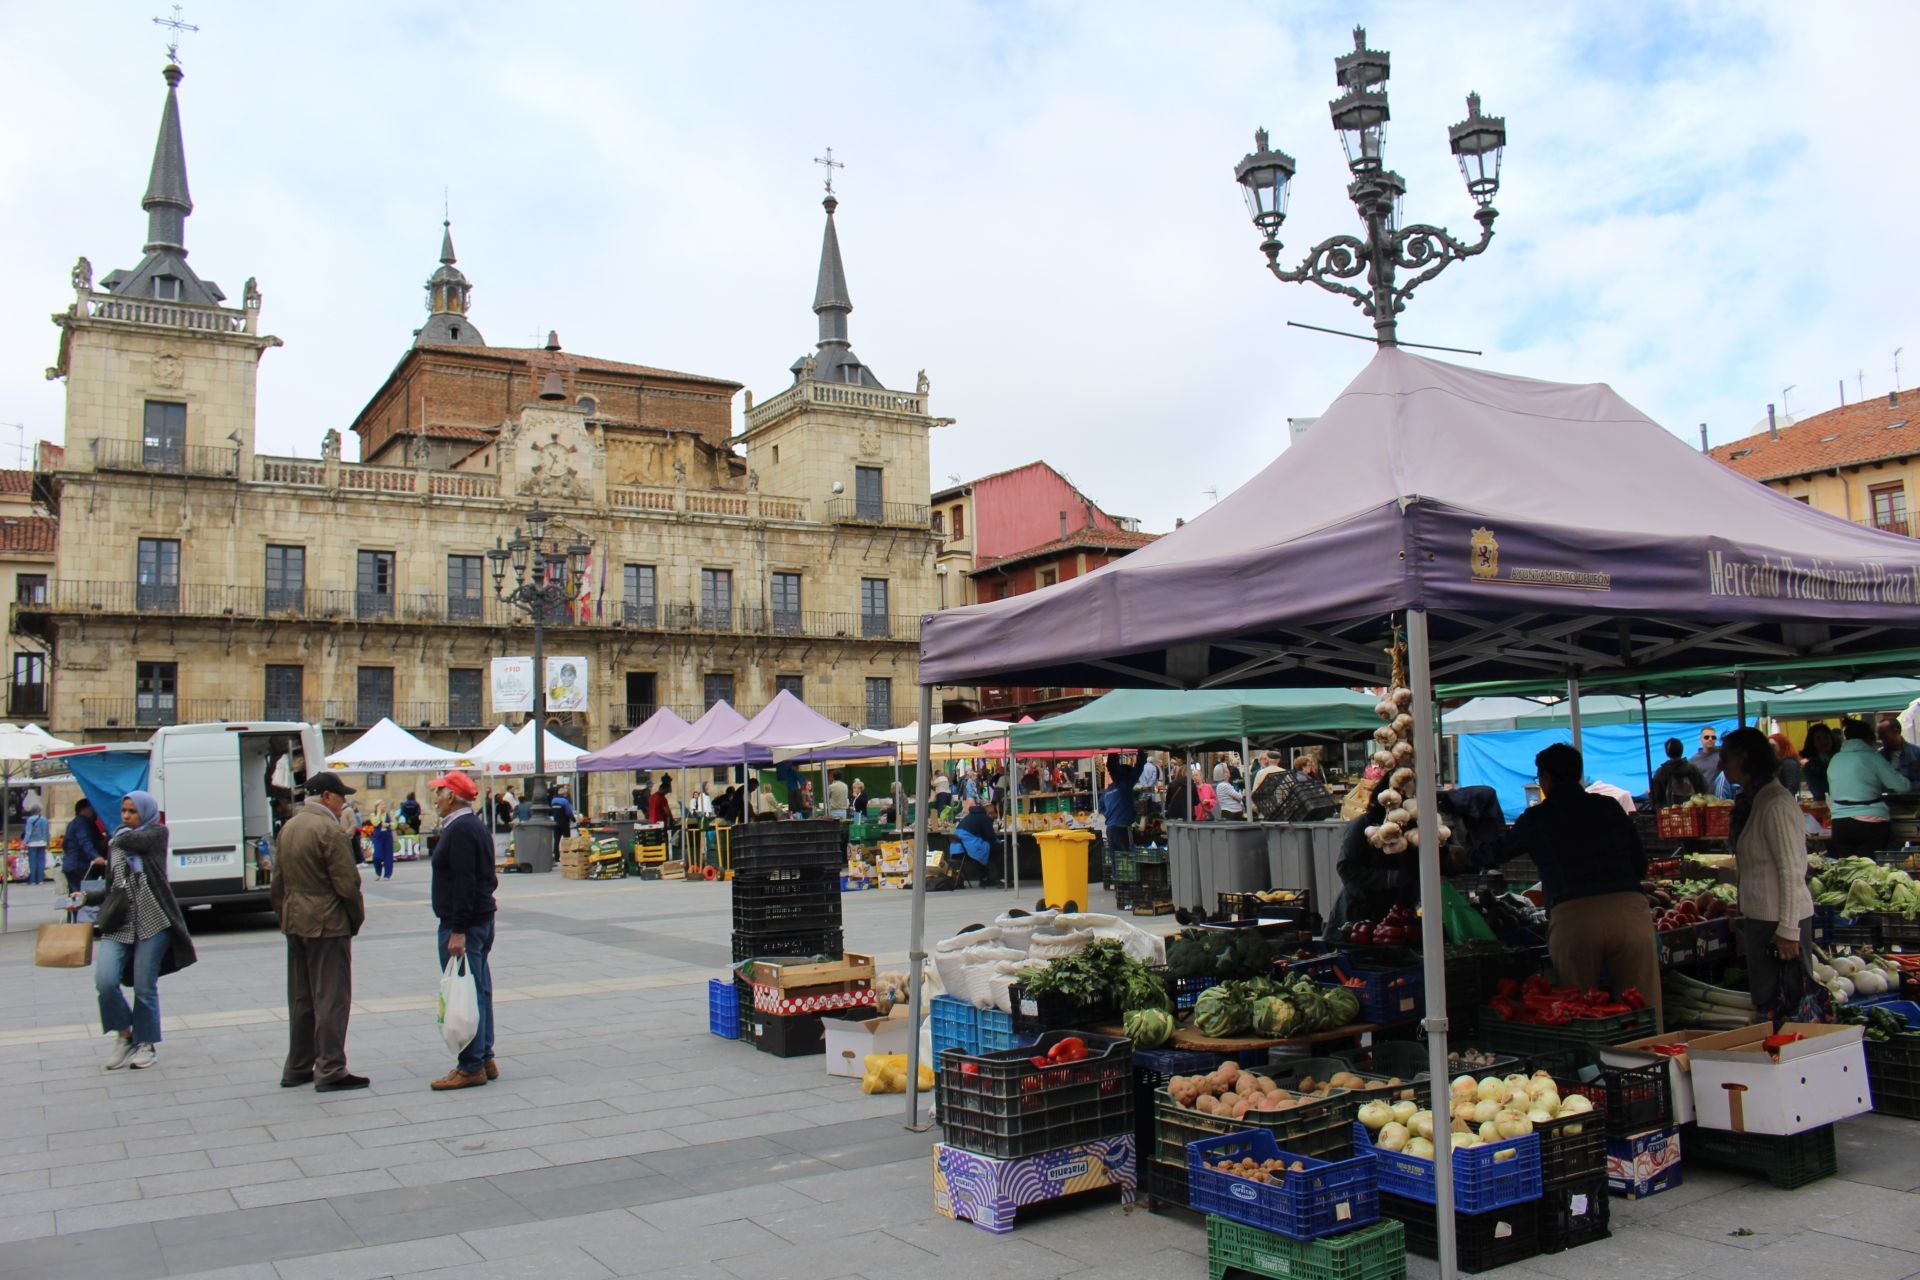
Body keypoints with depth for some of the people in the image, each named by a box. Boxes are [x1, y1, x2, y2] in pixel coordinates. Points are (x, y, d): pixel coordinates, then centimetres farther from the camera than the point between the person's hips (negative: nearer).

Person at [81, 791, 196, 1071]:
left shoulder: (157, 833, 4)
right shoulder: (115, 843, 17)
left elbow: (133, 840, -17)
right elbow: (112, 887, 22)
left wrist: (120, 836, 6)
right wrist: (86, 896, 5)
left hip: (152, 923, -4)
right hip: (118, 925, 4)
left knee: (145, 988, -1)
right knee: (105, 982, -12)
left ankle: (146, 1043, 18)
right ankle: (124, 1035, 11)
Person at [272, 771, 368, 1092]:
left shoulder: (288, 828, 11)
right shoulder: (330, 831, -17)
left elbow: (278, 879, 16)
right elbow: (347, 883, -18)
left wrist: (283, 914, 21)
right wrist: (357, 918, -5)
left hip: (295, 924, 9)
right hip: (327, 924, -9)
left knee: (300, 998, 15)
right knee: (331, 999, -2)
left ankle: (297, 1068, 22)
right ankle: (330, 1071, 0)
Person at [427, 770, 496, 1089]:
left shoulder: (460, 830, -16)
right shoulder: (474, 826, 15)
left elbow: (464, 883, -23)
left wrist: (458, 931, -25)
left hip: (463, 923, -11)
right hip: (481, 919, 11)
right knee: (479, 991, 13)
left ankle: (470, 1067, -4)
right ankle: (484, 1060, 19)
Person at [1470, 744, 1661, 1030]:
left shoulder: (1537, 818, 11)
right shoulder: (1610, 807, 16)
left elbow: (1494, 853, 26)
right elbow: (1641, 866, 19)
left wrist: (1467, 853, 47)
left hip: (1572, 917, -2)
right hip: (1629, 908, 2)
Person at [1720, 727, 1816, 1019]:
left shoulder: (1776, 804, -17)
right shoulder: (1751, 801, 11)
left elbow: (1792, 871, -18)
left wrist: (1788, 930, -19)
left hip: (1781, 920, -9)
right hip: (1759, 917, 9)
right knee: (1764, 1001, 14)